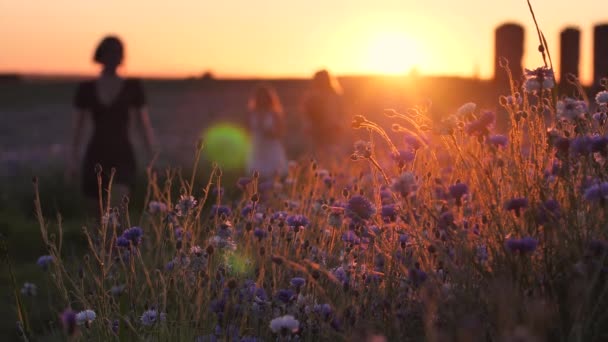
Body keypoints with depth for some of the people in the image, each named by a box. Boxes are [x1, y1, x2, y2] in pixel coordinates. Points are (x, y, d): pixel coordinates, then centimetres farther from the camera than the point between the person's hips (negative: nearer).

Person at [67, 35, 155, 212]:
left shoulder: (133, 87, 2)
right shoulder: (86, 89, 5)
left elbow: (145, 125, 3)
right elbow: (78, 127, 8)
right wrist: (72, 159, 1)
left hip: (122, 156, -2)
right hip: (95, 157, 3)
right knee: (97, 211, 12)